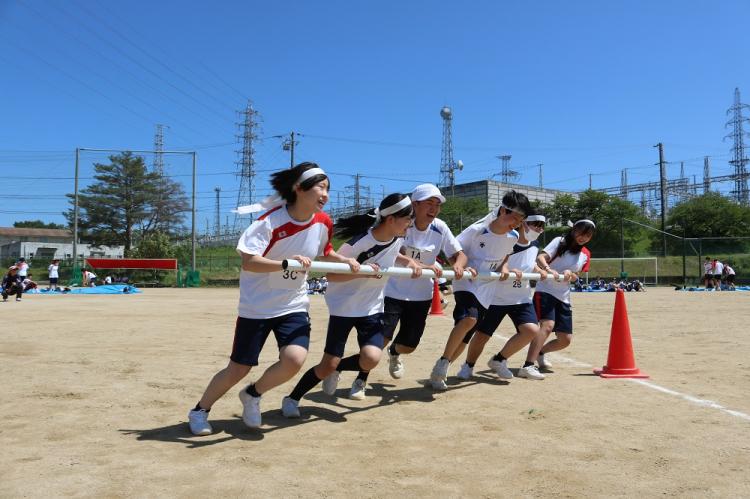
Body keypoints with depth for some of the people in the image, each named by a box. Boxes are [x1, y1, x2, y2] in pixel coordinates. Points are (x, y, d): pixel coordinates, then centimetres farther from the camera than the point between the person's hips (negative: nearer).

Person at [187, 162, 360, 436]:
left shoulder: (323, 222, -4)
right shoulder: (271, 220, -20)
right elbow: (248, 262, -28)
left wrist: (346, 261, -1)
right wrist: (286, 263, -40)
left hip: (294, 305, 4)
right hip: (257, 306, -4)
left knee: (294, 359, -18)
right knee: (238, 369, 3)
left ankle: (252, 394, 14)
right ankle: (200, 410, 32)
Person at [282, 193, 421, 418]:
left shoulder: (397, 238, -5)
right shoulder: (359, 243, -25)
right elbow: (331, 275, -17)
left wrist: (409, 262, 1)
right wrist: (362, 272, -32)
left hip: (372, 308, 5)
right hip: (344, 307, -5)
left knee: (371, 358, -17)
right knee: (328, 365, -6)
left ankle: (336, 369, 15)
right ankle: (292, 399, 19)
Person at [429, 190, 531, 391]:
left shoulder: (513, 237, -1)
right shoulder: (477, 230, -16)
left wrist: (504, 267, -5)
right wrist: (462, 267, -31)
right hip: (466, 284, -6)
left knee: (465, 337, 6)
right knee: (469, 319, -32)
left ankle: (440, 371, 24)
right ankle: (442, 364, -18)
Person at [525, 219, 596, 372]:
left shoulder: (584, 255, 14)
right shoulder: (559, 241, -2)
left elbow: (575, 277, 11)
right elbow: (540, 257, -15)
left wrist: (569, 273, -13)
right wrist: (548, 269, -36)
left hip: (564, 297, 7)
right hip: (545, 290, -6)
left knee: (565, 339, 6)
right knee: (548, 325, -28)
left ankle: (540, 353, 33)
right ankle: (527, 366, -30)